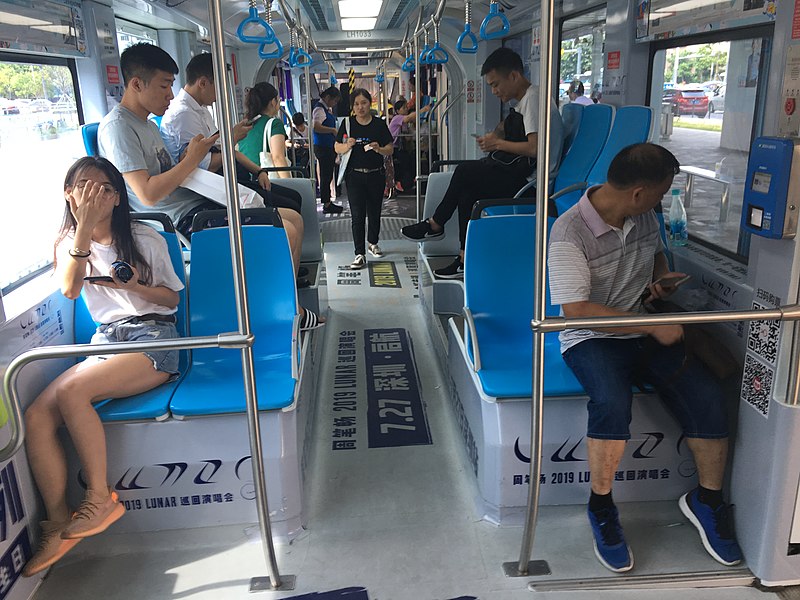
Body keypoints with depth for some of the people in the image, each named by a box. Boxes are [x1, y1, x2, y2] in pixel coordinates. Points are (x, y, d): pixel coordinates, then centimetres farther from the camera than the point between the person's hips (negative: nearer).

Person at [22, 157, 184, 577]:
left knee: (71, 391, -30)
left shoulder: (146, 239, 7)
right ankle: (59, 527, -15)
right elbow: (69, 289, -7)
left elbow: (172, 299, 8)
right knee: (36, 417, -20)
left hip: (152, 337, -4)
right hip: (104, 341, 4)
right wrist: (84, 226, -15)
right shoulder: (68, 242, 15)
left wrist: (134, 286, -12)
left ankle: (99, 497, -18)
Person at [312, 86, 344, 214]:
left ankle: (328, 202, 21)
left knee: (328, 176, 14)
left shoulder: (327, 109, 16)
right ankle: (326, 205, 0)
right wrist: (333, 130, -21)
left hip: (329, 147, 10)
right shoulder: (320, 109, -14)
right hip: (323, 147, -10)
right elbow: (316, 127, -28)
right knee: (325, 176, -5)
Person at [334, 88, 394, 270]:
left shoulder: (379, 124, 2)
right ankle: (360, 254, -1)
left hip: (376, 175, 1)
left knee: (374, 212, 14)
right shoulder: (348, 123, 2)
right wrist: (348, 146, -15)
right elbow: (337, 148, 6)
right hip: (354, 175, -1)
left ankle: (373, 243, 38)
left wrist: (378, 149, -17)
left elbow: (390, 150, 4)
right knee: (357, 215, -5)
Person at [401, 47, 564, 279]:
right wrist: (494, 139, 4)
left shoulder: (534, 99, -13)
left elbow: (535, 148, -24)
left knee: (465, 171, -11)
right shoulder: (525, 101, 19)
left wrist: (498, 144, -12)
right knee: (467, 191, -4)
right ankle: (466, 260, -5)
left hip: (530, 180, -10)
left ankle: (435, 225, 8)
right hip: (522, 174, 10)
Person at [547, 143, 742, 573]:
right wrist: (652, 325, -20)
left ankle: (707, 501, 11)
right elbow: (577, 311, -23)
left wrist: (660, 277, 6)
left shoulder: (643, 217, 5)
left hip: (647, 333, 6)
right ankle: (601, 510, -10)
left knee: (708, 399, -14)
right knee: (612, 403, -35)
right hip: (591, 339, -6)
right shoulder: (569, 233, -18)